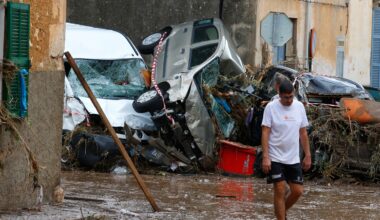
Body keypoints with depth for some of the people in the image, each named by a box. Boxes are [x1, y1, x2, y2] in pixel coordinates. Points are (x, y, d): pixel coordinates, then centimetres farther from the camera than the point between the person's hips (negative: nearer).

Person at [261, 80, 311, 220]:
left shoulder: (299, 107, 4)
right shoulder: (271, 107, -8)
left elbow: (303, 133, 11)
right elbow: (265, 133, -10)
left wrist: (308, 155, 10)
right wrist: (265, 157, -16)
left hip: (293, 159, 4)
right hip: (276, 158, -4)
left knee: (298, 191, 3)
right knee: (280, 191, -6)